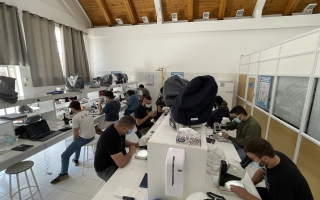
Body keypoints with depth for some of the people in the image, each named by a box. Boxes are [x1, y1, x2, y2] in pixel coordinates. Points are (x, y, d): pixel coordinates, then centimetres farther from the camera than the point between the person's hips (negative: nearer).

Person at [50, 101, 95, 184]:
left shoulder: (75, 118, -16)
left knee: (64, 155, 2)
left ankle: (64, 174, 19)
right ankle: (76, 160, 51)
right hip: (92, 136, 9)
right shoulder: (88, 112, 5)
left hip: (84, 138, -9)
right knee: (78, 142, 40)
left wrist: (74, 141, 11)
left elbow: (76, 134, -12)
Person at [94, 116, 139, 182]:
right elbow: (122, 164, -39)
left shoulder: (117, 127, -10)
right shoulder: (110, 137, -36)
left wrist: (134, 144, -3)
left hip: (117, 160, 8)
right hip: (105, 169, -8)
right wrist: (131, 152, -21)